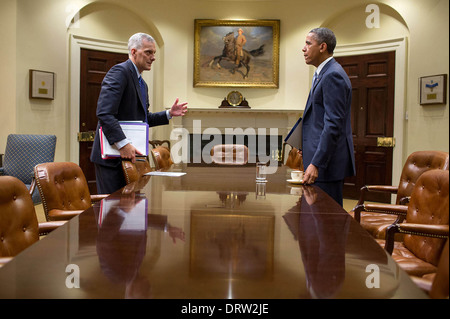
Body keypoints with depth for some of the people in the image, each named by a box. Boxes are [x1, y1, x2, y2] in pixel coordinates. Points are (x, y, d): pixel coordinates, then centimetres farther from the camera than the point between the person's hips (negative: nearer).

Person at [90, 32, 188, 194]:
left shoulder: (142, 84, 19)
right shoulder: (119, 71, -12)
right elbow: (104, 113, -24)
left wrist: (169, 114, 13)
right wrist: (123, 144, -29)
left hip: (129, 155, 9)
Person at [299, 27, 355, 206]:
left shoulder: (333, 75, -15)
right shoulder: (323, 74, 18)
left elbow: (333, 125, -22)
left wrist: (316, 163, -25)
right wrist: (305, 148, 21)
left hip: (328, 162, -10)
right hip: (323, 160, 10)